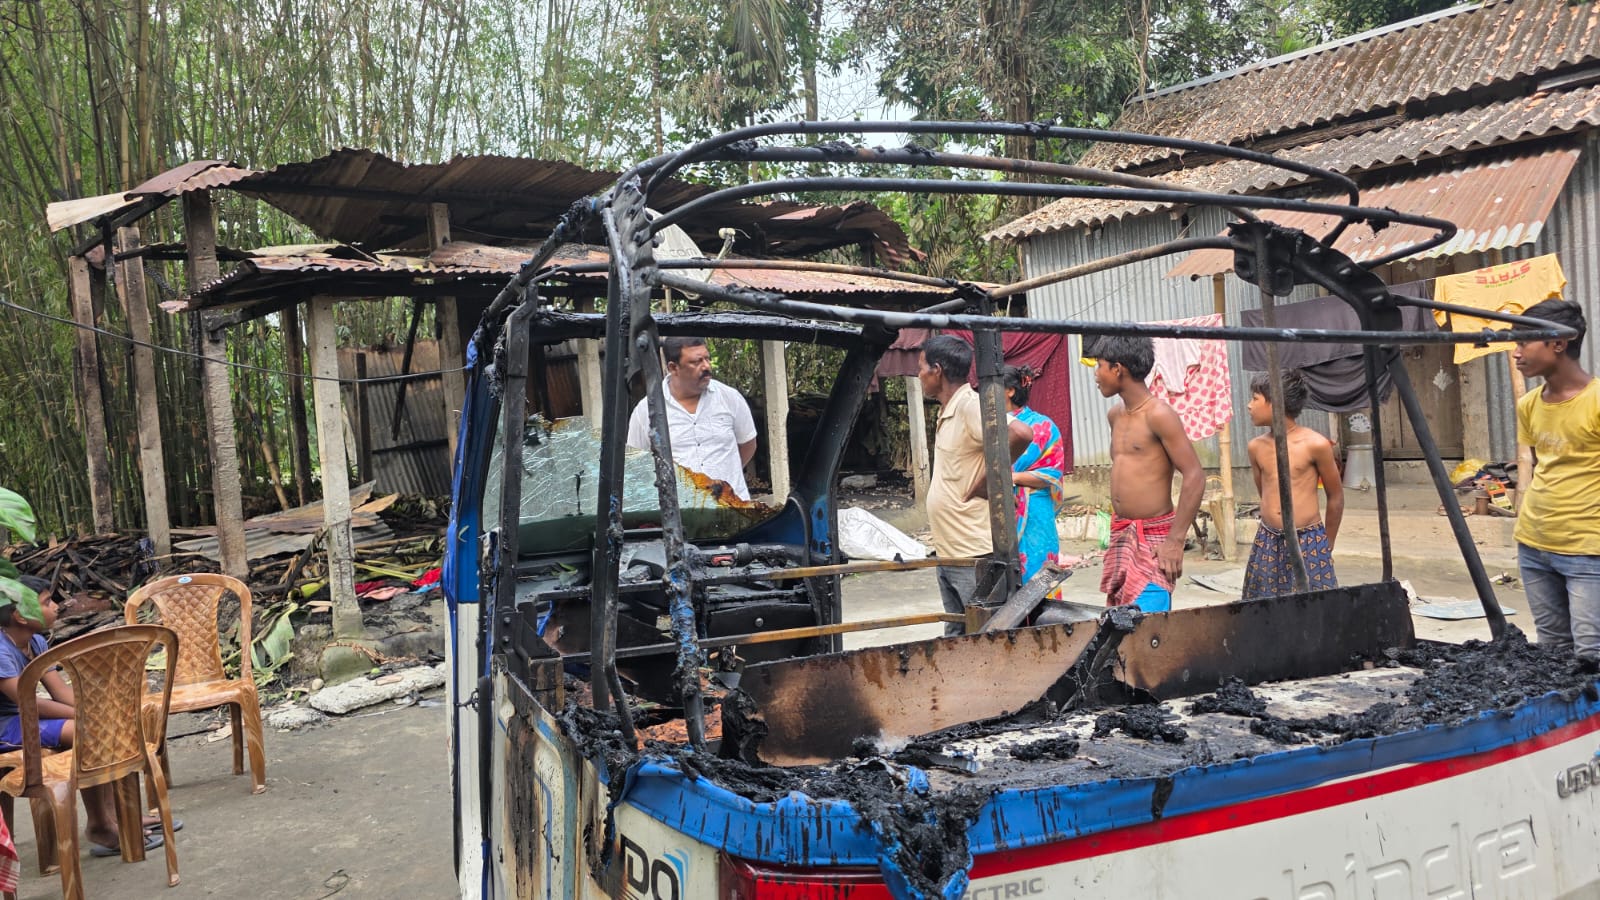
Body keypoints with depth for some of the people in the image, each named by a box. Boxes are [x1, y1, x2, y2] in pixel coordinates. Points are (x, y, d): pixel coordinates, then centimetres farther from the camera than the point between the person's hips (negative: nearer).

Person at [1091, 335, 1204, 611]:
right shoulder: (1115, 415, 11)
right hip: (1121, 536, 8)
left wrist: (1175, 541, -20)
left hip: (1154, 536, -8)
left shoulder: (1158, 415, -13)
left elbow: (1195, 477, -17)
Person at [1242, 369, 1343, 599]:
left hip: (1308, 544, -4)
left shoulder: (1315, 444, -8)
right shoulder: (1256, 447, 4)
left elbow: (1336, 497, 3)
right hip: (1267, 544, 4)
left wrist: (1327, 546, 10)